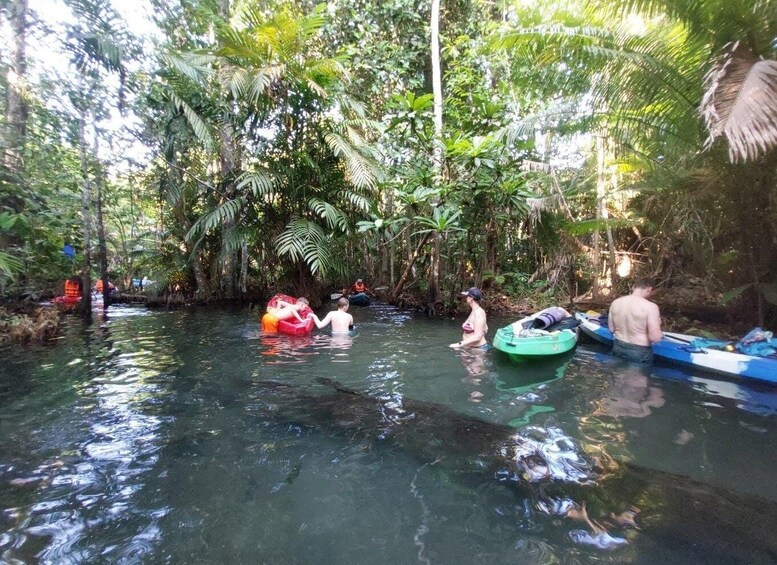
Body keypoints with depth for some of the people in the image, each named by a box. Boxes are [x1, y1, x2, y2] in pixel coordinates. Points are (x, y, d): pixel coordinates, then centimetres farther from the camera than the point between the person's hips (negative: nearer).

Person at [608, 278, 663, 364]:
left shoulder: (615, 303, -4)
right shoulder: (650, 307, -20)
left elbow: (611, 329, 5)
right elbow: (655, 338, -20)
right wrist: (657, 324, -2)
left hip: (618, 348, 5)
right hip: (640, 352, -4)